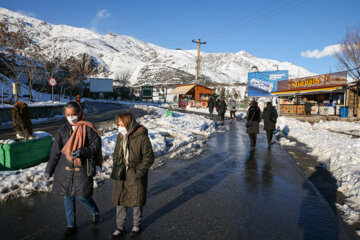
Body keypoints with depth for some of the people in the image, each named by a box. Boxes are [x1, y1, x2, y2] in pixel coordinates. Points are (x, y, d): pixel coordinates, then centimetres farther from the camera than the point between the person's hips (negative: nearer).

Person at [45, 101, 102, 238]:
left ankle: (95, 212, 31)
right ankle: (71, 226, 30)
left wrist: (82, 151, -24)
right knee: (67, 197, 12)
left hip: (81, 168, -4)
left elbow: (96, 145, -7)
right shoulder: (63, 129, 3)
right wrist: (49, 169, 6)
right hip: (65, 169, 4)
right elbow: (55, 150, 5)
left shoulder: (87, 128, -8)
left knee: (82, 196, -2)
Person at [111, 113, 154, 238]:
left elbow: (149, 157, -14)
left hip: (136, 176, -5)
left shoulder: (142, 137, -18)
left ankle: (136, 225, 36)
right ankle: (120, 227, 30)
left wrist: (138, 172, -17)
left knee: (136, 201, 12)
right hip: (121, 176, 5)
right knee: (119, 201, 12)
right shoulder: (121, 135, 2)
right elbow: (116, 153, 14)